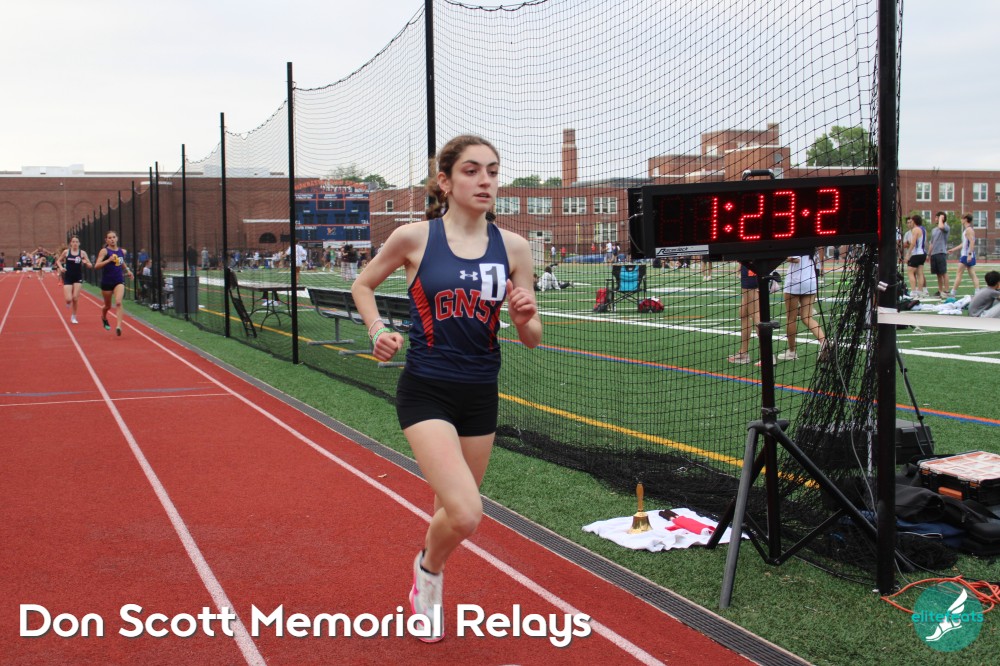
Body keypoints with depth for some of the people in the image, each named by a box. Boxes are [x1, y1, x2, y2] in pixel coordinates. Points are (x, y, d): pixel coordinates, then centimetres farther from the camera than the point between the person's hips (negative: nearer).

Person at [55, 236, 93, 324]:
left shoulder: (82, 253, -3)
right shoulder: (66, 252, -2)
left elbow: (90, 266, -1)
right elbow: (58, 261, 12)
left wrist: (86, 263, -22)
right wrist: (61, 267, -7)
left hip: (78, 278, 0)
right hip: (68, 278, 0)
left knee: (75, 298, -4)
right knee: (69, 299, -9)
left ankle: (73, 316, 15)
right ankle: (68, 302, 31)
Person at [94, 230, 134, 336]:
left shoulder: (122, 251, 5)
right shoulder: (104, 251, -8)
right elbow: (96, 265, -19)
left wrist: (127, 270, 18)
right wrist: (108, 260, -28)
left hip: (119, 281, 2)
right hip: (106, 282, -2)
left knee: (118, 303, -20)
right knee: (108, 306, 15)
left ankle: (119, 326, -26)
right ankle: (104, 318, 49)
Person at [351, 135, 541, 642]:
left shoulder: (513, 247, -1)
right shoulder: (414, 238, -7)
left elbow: (532, 340, 3)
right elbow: (363, 285, 10)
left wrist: (525, 319, -19)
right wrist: (378, 332, -7)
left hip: (480, 395, 4)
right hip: (425, 391, -4)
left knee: (454, 512, 17)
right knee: (465, 514, -19)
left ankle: (425, 590, 48)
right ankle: (429, 568, 16)